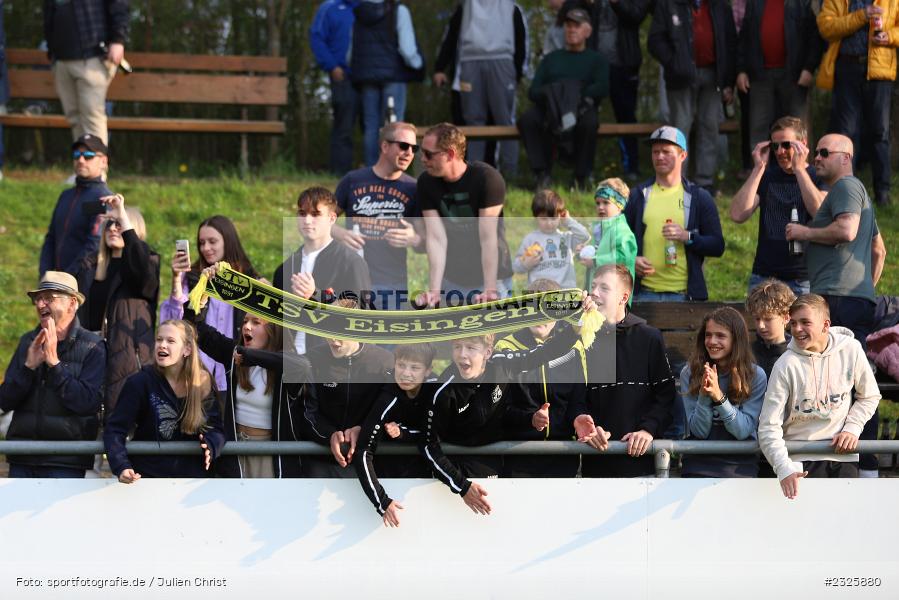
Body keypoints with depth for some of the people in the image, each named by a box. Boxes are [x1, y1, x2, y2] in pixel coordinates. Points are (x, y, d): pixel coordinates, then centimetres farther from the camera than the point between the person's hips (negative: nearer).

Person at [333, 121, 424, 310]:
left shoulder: (412, 189, 4)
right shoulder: (353, 181, 4)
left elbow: (425, 243, 4)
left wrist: (413, 239, -20)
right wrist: (341, 234, -12)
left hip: (393, 285, 0)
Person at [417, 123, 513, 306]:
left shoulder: (487, 178, -15)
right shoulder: (426, 183, -4)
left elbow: (488, 238, -20)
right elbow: (435, 238, -11)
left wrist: (490, 290, -26)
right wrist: (434, 290, -22)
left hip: (491, 277, -3)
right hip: (452, 279, 3)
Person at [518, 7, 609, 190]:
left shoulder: (596, 59, 22)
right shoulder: (551, 59, 29)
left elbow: (602, 88, 3)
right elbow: (533, 91, 15)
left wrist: (579, 95, -12)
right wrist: (549, 95, -8)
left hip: (581, 109, -2)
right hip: (549, 110, 2)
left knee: (589, 122, -38)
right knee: (527, 119, -31)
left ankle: (582, 177, -27)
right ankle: (542, 173, -28)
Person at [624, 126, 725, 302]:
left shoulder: (699, 197, 8)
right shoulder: (639, 195, 13)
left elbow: (717, 246, 5)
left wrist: (687, 236, -12)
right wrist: (631, 260, -4)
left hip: (684, 294, -1)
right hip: (645, 292, 1)